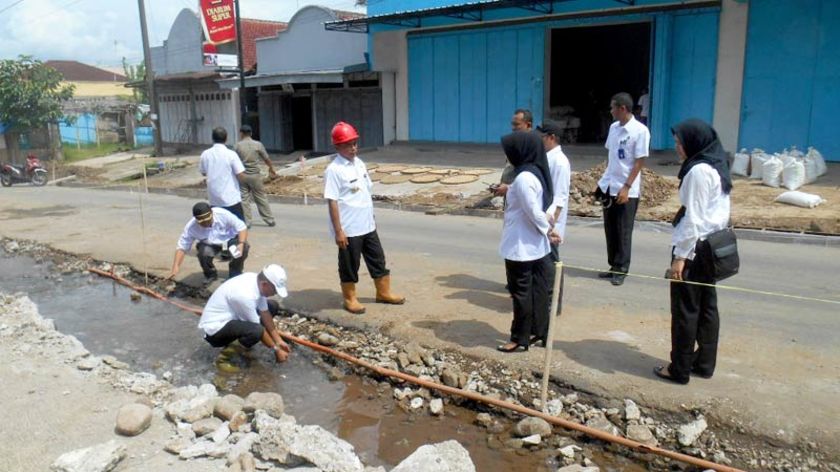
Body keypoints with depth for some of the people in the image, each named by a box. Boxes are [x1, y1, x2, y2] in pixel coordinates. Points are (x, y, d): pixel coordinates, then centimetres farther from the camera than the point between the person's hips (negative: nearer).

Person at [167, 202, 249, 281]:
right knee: (203, 251, -33)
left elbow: (241, 227, -24)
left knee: (244, 247, -30)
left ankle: (235, 274, -1)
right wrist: (176, 267, -31)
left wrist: (241, 244, -39)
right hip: (210, 245, 1)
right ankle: (211, 275, 0)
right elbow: (182, 247, -20)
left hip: (230, 240, 0)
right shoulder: (191, 227, -25)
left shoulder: (223, 214, -30)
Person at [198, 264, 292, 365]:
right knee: (256, 331, -34)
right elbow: (258, 328, -22)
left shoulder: (257, 281, -8)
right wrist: (276, 349, -11)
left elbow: (265, 314, 1)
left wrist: (279, 341, 2)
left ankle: (242, 340, 11)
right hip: (215, 328, -9)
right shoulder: (245, 295, -33)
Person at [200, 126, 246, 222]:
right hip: (231, 199, -4)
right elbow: (240, 175, -14)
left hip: (213, 199, 5)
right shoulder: (231, 154, -13)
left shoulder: (205, 154, 0)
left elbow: (203, 173, 14)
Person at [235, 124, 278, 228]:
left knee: (244, 199, 8)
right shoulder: (258, 144, -5)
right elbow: (266, 159, 3)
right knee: (261, 198, 9)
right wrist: (271, 169, 21)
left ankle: (246, 222, 10)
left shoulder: (237, 146, -4)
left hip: (242, 176, 0)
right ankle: (270, 220, 13)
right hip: (255, 175, 0)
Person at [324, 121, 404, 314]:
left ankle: (383, 292, 32)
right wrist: (338, 231, -19)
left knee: (378, 259, 16)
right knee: (349, 265, 8)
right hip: (349, 229, -7)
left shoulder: (359, 163, 7)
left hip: (367, 225, 7)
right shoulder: (334, 170, -16)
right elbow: (332, 201, -17)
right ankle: (350, 299, 25)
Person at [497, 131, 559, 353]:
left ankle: (520, 338, 14)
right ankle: (538, 331, 28)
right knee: (537, 288, 16)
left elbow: (533, 211, -21)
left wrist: (547, 229, -7)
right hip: (534, 244, 9)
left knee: (520, 292, 2)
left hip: (521, 246, -9)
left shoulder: (523, 178, -23)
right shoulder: (536, 172, 7)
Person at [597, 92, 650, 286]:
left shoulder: (640, 131, -13)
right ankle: (614, 266, 23)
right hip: (609, 187, 7)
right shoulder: (613, 128, 8)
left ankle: (621, 270, 12)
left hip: (627, 190, -7)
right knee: (610, 229, 12)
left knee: (623, 232, 2)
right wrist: (604, 181, 13)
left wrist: (626, 187, -17)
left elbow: (639, 163, -13)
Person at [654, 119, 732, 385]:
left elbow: (693, 218, -21)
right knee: (706, 306, 14)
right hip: (712, 245, 10)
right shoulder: (717, 167, 12)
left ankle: (680, 370, 9)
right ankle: (704, 364, 25)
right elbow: (719, 212, 16)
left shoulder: (698, 171, -18)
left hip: (694, 246, -10)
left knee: (685, 310, 0)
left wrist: (680, 256, -19)